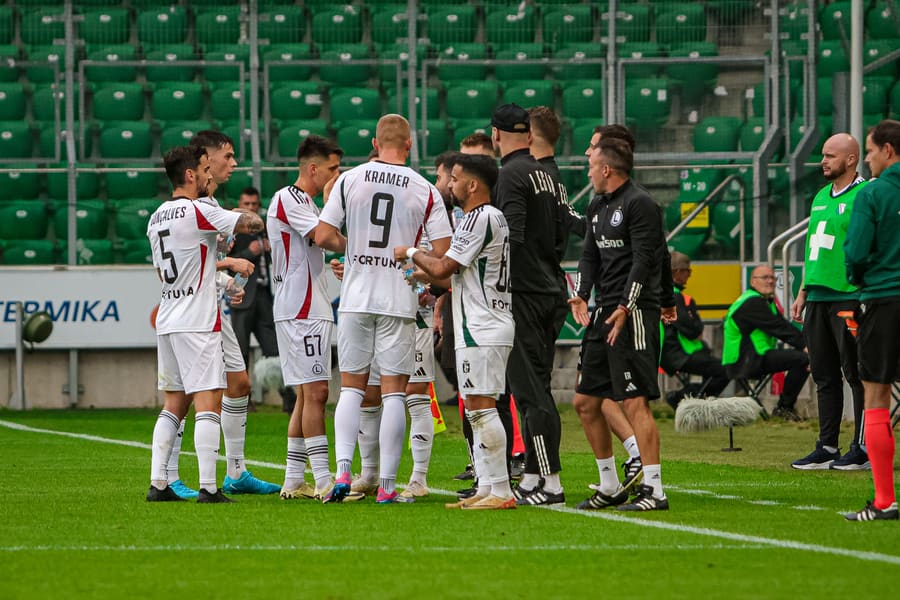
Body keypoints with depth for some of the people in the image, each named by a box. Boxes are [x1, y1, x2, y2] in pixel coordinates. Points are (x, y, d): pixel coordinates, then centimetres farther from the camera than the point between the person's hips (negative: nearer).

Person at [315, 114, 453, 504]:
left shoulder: (349, 180, 0)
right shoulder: (425, 191, -2)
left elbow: (323, 237, -2)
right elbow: (442, 253, -5)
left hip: (356, 297, 1)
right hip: (399, 300, -1)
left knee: (351, 387, 10)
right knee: (393, 391, 3)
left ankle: (342, 470, -6)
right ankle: (387, 484, 1)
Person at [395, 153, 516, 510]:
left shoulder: (480, 218, -13)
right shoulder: (493, 217, 19)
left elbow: (443, 268, -16)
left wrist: (411, 253, 0)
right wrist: (426, 278, 24)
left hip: (481, 331, -11)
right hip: (481, 329, 11)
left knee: (481, 407, -11)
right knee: (476, 410, 11)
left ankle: (501, 492, -13)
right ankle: (486, 489, 12)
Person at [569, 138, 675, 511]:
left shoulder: (639, 204, -9)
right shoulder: (598, 207, 18)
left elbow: (643, 259, -15)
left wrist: (625, 307, -23)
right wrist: (582, 294, 0)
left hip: (635, 312, -10)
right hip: (604, 313, 10)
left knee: (635, 403, -14)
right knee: (585, 402, 10)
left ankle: (654, 490, -13)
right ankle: (610, 487, 19)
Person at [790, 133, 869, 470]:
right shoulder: (821, 197, 17)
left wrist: (862, 298, -18)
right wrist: (803, 293, 20)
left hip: (849, 299, -8)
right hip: (819, 299, 8)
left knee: (857, 376, -4)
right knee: (824, 376, 10)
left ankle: (863, 449, 0)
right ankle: (827, 448, 14)